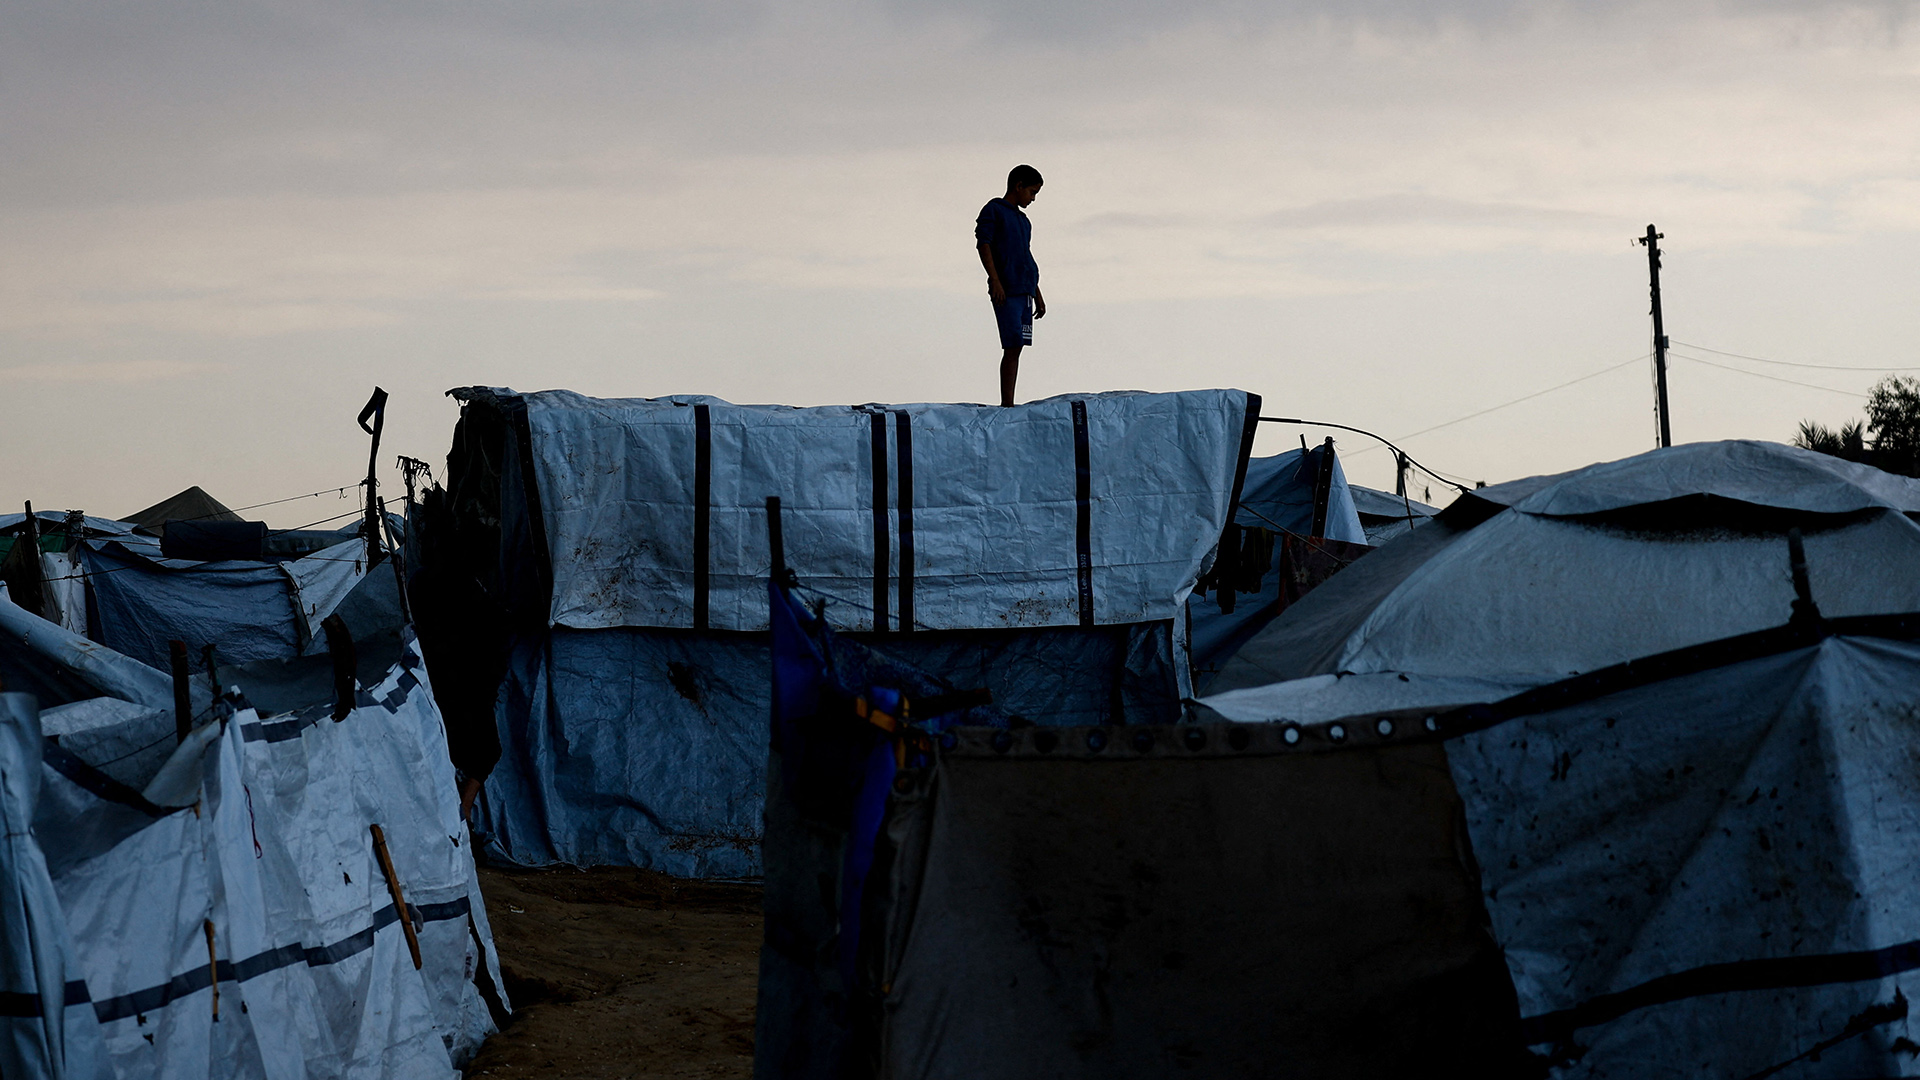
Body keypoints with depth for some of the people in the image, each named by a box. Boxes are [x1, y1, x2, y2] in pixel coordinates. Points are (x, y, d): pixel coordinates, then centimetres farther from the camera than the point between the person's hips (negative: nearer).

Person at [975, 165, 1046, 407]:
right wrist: (995, 280, -19)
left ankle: (1008, 406, 2)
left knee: (1017, 348, 3)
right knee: (1012, 347, -14)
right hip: (1006, 291, -8)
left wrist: (1037, 295, 25)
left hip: (1025, 291, 8)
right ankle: (1007, 404, -17)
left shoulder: (1023, 220, 25)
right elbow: (983, 244, -8)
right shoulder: (993, 210, 1)